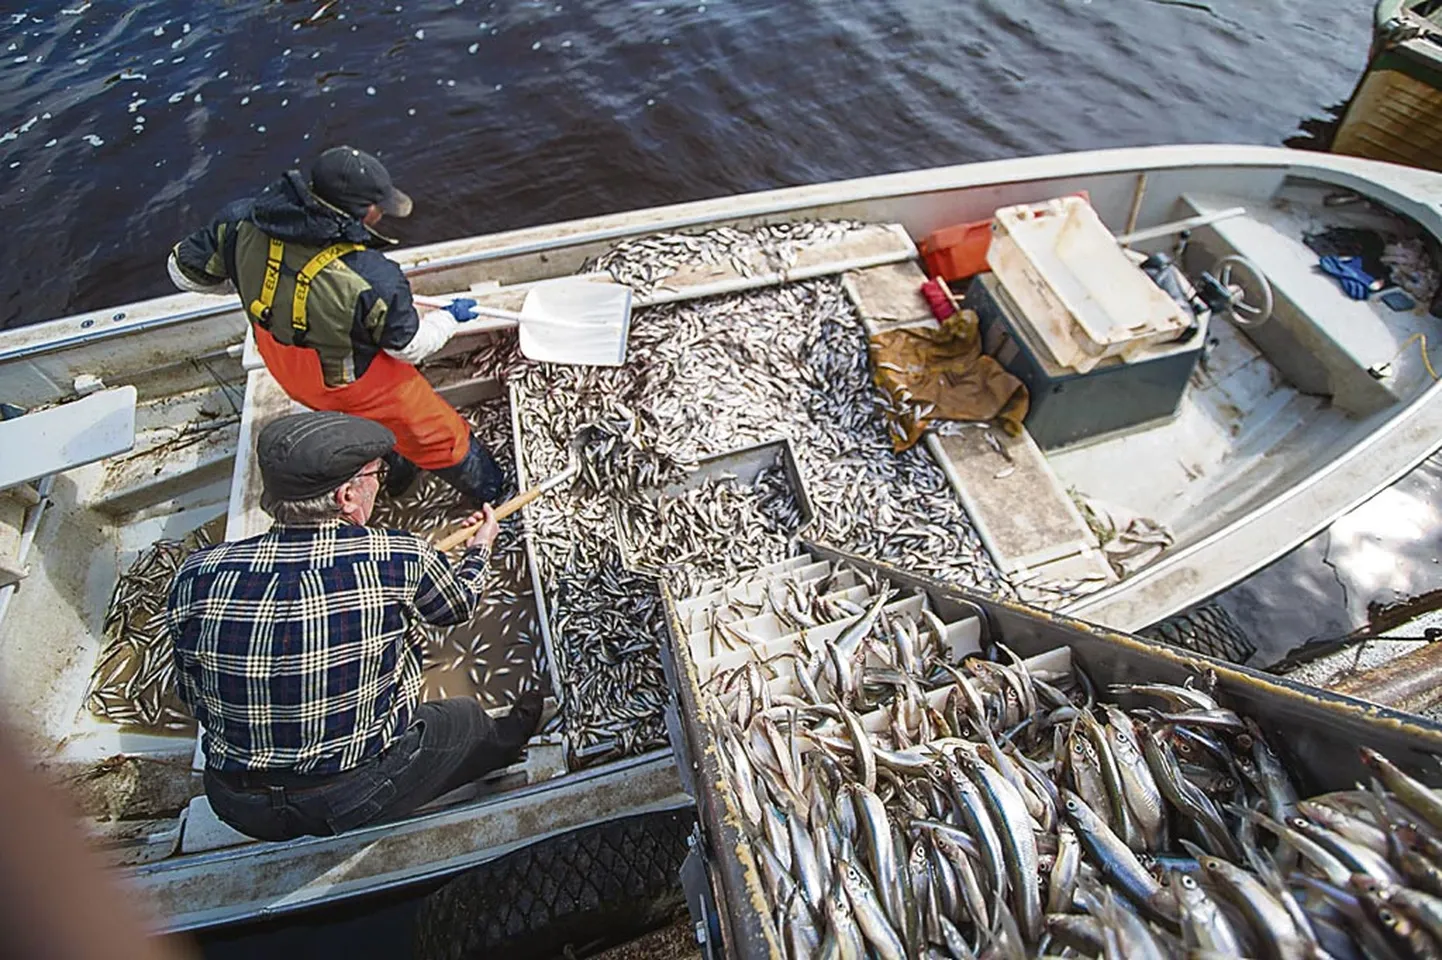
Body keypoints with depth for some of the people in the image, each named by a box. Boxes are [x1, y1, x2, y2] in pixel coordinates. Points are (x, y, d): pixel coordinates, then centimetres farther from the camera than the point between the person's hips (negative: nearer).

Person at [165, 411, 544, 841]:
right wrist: (480, 548, 19)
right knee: (467, 718, 24)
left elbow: (192, 696, 0)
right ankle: (503, 742, 55)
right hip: (360, 801, -4)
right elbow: (458, 604, -2)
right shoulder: (398, 557, -24)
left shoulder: (198, 574, -15)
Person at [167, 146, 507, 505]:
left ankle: (395, 466, 60)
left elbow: (185, 269, -3)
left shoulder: (243, 221, -20)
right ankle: (488, 489, 39)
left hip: (284, 371, 6)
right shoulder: (373, 280, -37)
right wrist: (450, 317, -1)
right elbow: (410, 346, -20)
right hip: (354, 383, -6)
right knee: (436, 434, 16)